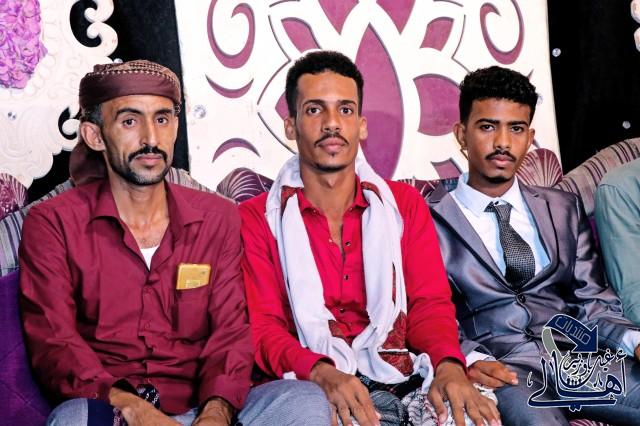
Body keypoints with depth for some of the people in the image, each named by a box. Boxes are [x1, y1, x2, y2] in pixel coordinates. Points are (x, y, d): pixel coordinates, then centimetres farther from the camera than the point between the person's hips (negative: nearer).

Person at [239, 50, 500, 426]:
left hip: (405, 378, 2)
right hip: (315, 390, -2)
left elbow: (430, 303, 7)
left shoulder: (404, 204, 17)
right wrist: (322, 373, -23)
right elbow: (262, 326, -1)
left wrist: (449, 366, -17)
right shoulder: (256, 219, 8)